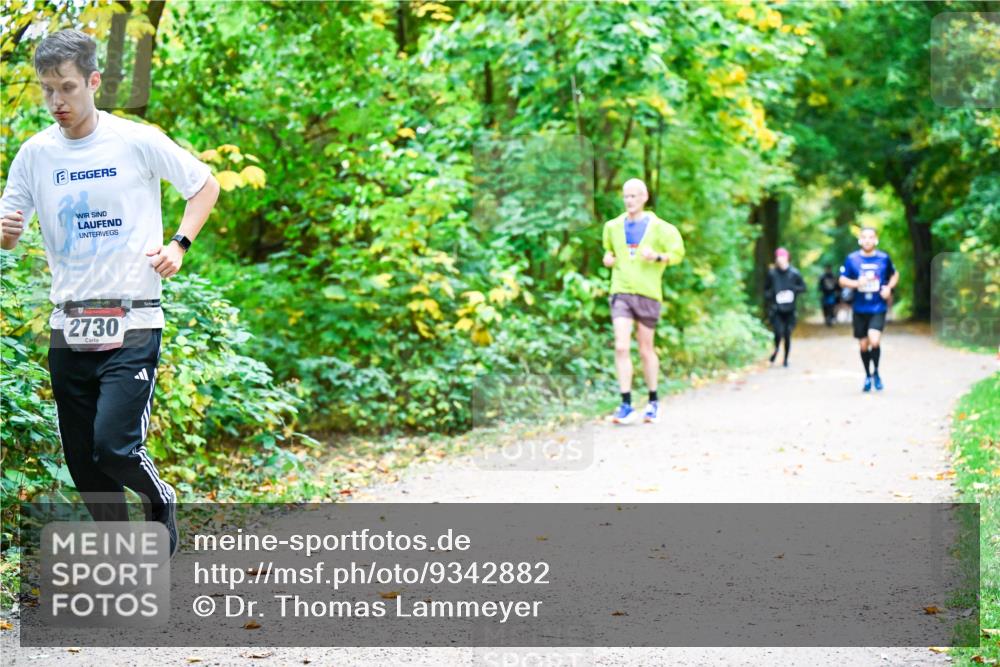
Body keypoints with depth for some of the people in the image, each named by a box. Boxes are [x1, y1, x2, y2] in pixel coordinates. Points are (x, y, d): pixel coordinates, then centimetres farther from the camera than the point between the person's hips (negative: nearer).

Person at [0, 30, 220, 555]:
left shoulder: (138, 141, -5)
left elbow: (205, 185, 8)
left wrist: (179, 245, -6)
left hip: (132, 324, -4)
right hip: (68, 328, 4)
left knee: (114, 446, -16)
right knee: (82, 463, 6)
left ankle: (161, 500, 16)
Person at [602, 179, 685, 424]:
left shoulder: (658, 227, 0)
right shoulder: (613, 226, 10)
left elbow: (677, 252, -1)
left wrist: (657, 256, -19)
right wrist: (608, 257, 6)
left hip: (647, 293, -2)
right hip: (621, 292, 2)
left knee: (646, 350, 7)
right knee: (621, 347, -12)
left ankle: (653, 402, 24)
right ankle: (626, 405, -12)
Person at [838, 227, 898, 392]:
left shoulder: (884, 258, 1)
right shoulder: (852, 259, 0)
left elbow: (895, 274, 17)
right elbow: (842, 280, 3)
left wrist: (889, 287, -1)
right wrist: (856, 283, -16)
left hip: (878, 308, -1)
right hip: (860, 308, 2)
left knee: (874, 340, -19)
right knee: (863, 345, 8)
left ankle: (876, 373, 5)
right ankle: (867, 376, 30)